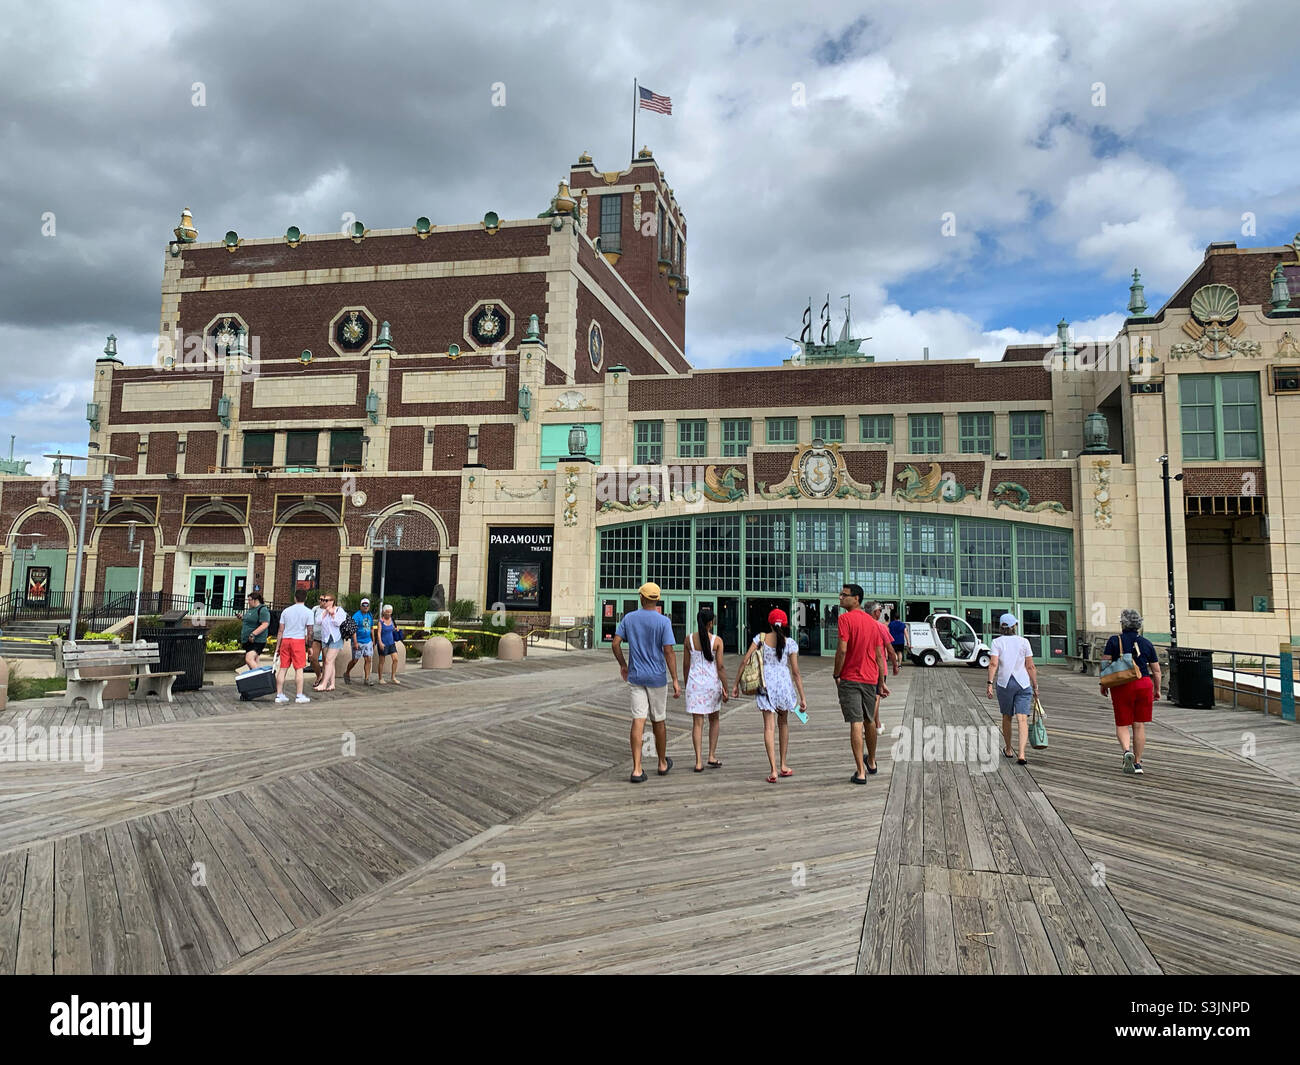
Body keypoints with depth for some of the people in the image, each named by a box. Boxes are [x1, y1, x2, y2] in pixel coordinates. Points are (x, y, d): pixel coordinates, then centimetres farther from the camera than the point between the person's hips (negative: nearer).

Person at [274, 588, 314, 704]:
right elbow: (309, 631, -3)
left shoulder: (286, 611, 10)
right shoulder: (308, 612, -1)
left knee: (283, 668, 8)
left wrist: (277, 646, 13)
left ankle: (279, 695, 10)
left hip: (285, 640, 4)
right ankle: (299, 696, 0)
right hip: (299, 640, -4)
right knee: (299, 668, 0)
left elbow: (281, 630, 9)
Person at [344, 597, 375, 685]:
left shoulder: (370, 616, 11)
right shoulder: (356, 616, -10)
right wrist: (355, 642, -22)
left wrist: (373, 641, 20)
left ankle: (366, 679, 1)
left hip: (368, 642, 5)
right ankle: (347, 674, 26)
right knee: (355, 660, 3)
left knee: (368, 659, -2)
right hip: (358, 642, -5)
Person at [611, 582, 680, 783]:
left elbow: (616, 643, -1)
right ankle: (663, 763, 29)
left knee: (638, 720, -1)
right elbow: (669, 651, -14)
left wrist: (623, 665, 15)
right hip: (657, 677, -2)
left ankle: (637, 770, -8)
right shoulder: (663, 621, -10)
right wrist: (675, 681, -12)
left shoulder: (628, 618, 0)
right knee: (658, 720, 12)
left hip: (635, 676, 2)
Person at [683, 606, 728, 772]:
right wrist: (725, 689, -1)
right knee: (714, 719, 19)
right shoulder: (717, 641, -8)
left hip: (694, 683, 1)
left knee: (697, 722, 3)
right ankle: (712, 756, 18)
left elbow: (686, 665, 3)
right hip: (712, 682, -1)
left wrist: (686, 685, 15)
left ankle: (698, 762, -2)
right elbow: (720, 667, -8)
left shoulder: (689, 639, -2)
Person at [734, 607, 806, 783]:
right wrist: (802, 697, 3)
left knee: (769, 726, 1)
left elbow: (745, 661, -3)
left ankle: (773, 770, -7)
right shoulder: (790, 643, 0)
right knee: (783, 723, 20)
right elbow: (796, 672, -1)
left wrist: (736, 684, 4)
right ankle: (783, 765, 26)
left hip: (765, 683, 0)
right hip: (784, 682, 0)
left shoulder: (760, 638, 2)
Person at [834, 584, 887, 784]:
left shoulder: (845, 619, -11)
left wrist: (836, 674, -8)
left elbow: (842, 649, -19)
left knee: (856, 724, -6)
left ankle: (860, 772, -6)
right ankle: (871, 762, 37)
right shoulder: (872, 623, 10)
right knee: (869, 722, 20)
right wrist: (881, 683, 16)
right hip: (870, 678, 6)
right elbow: (879, 656, 11)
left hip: (849, 678, -6)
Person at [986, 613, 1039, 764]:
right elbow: (1031, 667, 3)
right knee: (1023, 719, -5)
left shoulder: (997, 642, 0)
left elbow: (993, 664, -11)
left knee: (1007, 717, 17)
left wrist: (990, 684, -13)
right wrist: (1035, 686, 10)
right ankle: (1021, 754, -18)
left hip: (1004, 683, 0)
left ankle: (1008, 750, 32)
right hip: (1023, 683, 0)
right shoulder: (1023, 641, 4)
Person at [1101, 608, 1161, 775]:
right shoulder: (1147, 643, 5)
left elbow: (1105, 663, -7)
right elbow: (1156, 670, 7)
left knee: (1122, 725, 7)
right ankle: (1138, 763, 11)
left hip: (1121, 686, -2)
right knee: (1139, 726, 8)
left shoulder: (1114, 641, -3)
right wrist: (1157, 689, 18)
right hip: (1143, 685, 2)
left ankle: (1126, 750, -19)